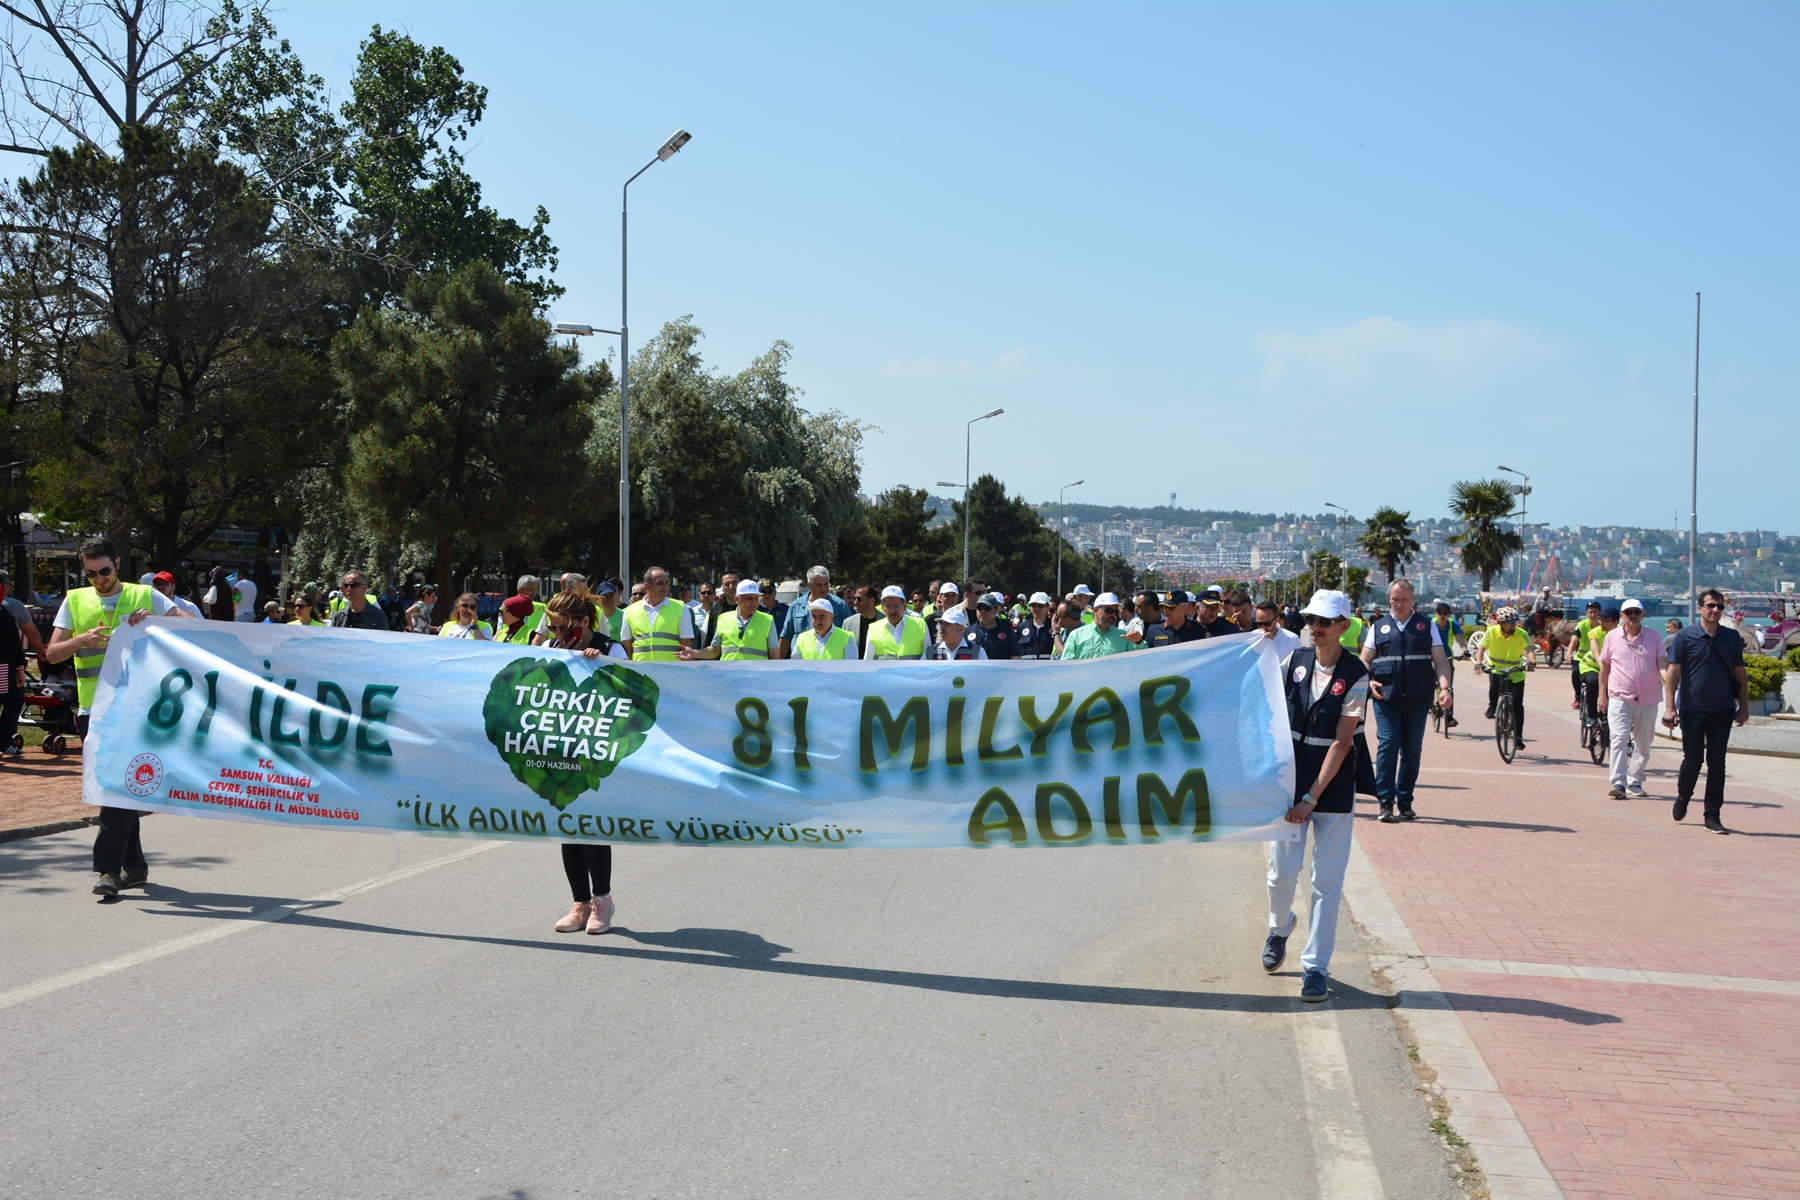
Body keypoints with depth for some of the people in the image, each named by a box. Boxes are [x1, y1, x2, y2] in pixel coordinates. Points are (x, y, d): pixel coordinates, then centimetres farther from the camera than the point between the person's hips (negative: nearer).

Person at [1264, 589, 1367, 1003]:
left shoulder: (1355, 674, -9)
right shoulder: (1294, 660, 1)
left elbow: (1341, 742, -12)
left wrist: (1311, 798, -15)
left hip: (1333, 785, -3)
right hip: (1289, 778, 3)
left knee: (1327, 882, -1)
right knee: (1282, 873, 5)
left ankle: (1316, 967, 8)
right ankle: (1279, 929, 35)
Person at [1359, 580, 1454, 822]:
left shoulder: (1427, 626, 12)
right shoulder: (1379, 627, 13)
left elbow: (1440, 660, 6)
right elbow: (1364, 661, 12)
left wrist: (1444, 686, -10)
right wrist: (1369, 681, -9)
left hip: (1418, 700, 1)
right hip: (1386, 697, -1)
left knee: (1412, 751, 5)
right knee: (1387, 747, -9)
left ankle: (1405, 803, 14)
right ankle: (1385, 803, -6)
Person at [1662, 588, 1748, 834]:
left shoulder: (1732, 638, 6)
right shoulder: (1685, 637, -4)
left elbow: (1739, 673, 13)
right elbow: (1672, 672, -6)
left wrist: (1744, 705, 8)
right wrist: (1670, 706, -13)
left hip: (1723, 711, 2)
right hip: (1692, 710, -2)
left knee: (1717, 762, 2)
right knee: (1693, 760, 1)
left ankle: (1713, 816, 8)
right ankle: (1683, 797, 29)